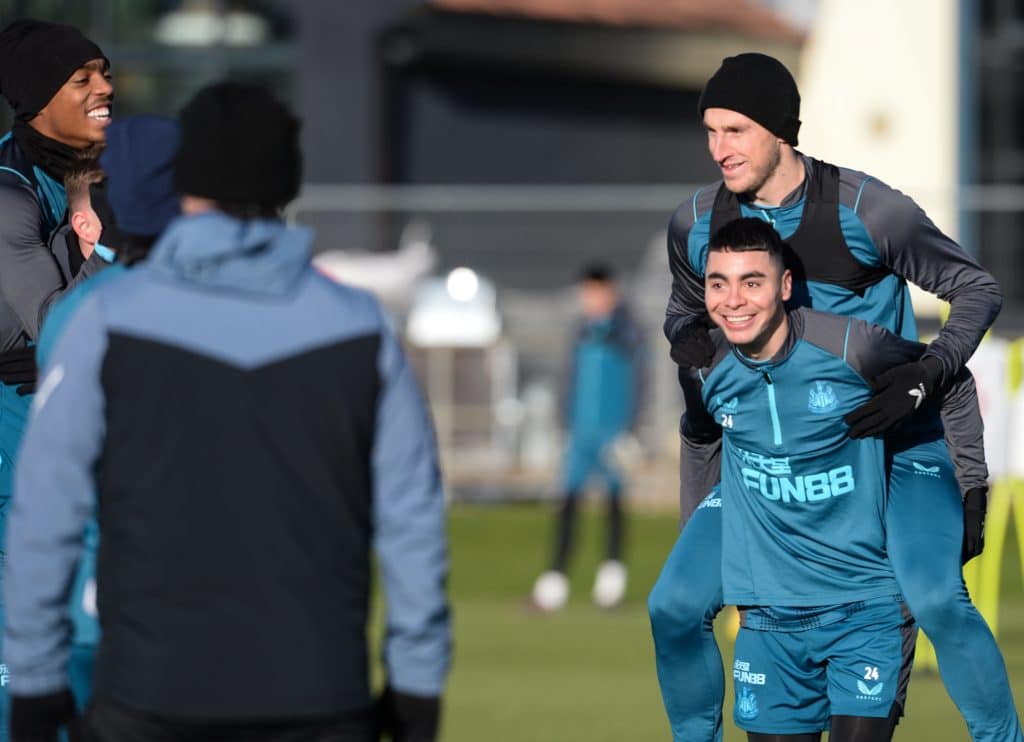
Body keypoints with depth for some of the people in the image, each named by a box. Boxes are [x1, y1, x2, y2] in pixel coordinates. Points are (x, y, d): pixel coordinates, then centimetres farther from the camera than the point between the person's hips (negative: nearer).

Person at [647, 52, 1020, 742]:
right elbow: (686, 313, 18)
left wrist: (928, 375, -24)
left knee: (936, 599, -27)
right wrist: (690, 344, -8)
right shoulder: (696, 224, -4)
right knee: (674, 607, -3)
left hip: (887, 441, -5)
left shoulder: (868, 211, -18)